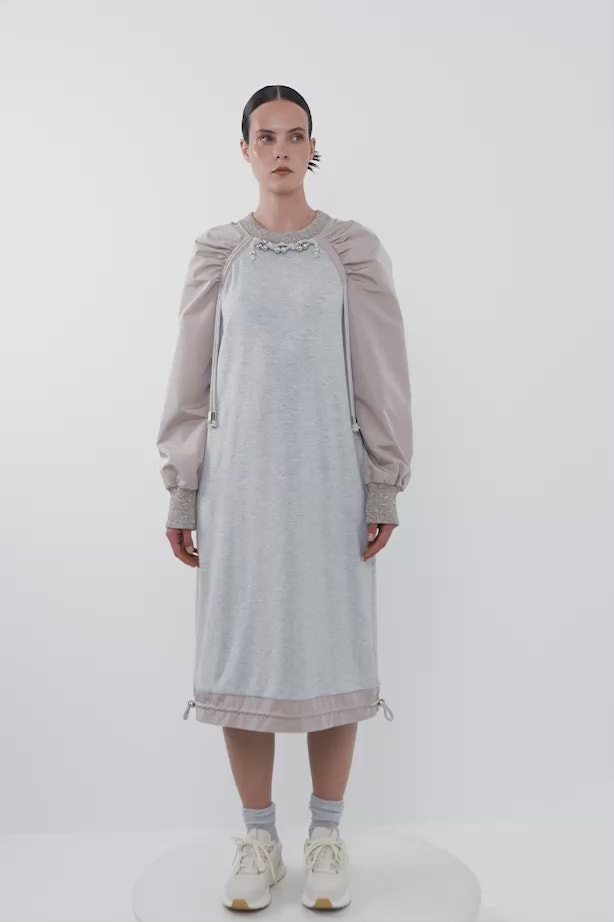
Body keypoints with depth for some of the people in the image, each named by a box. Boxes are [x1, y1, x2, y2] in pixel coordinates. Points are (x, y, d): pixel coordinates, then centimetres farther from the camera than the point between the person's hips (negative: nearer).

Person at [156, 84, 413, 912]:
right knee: (241, 650, 4)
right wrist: (180, 493, 2)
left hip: (329, 479, -1)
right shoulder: (217, 253, 6)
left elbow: (383, 376, 2)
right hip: (239, 479, 1)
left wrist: (387, 488, -3)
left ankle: (327, 837, 21)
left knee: (333, 648, 4)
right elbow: (191, 378, 6)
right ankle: (259, 841, 21)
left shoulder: (354, 250, 4)